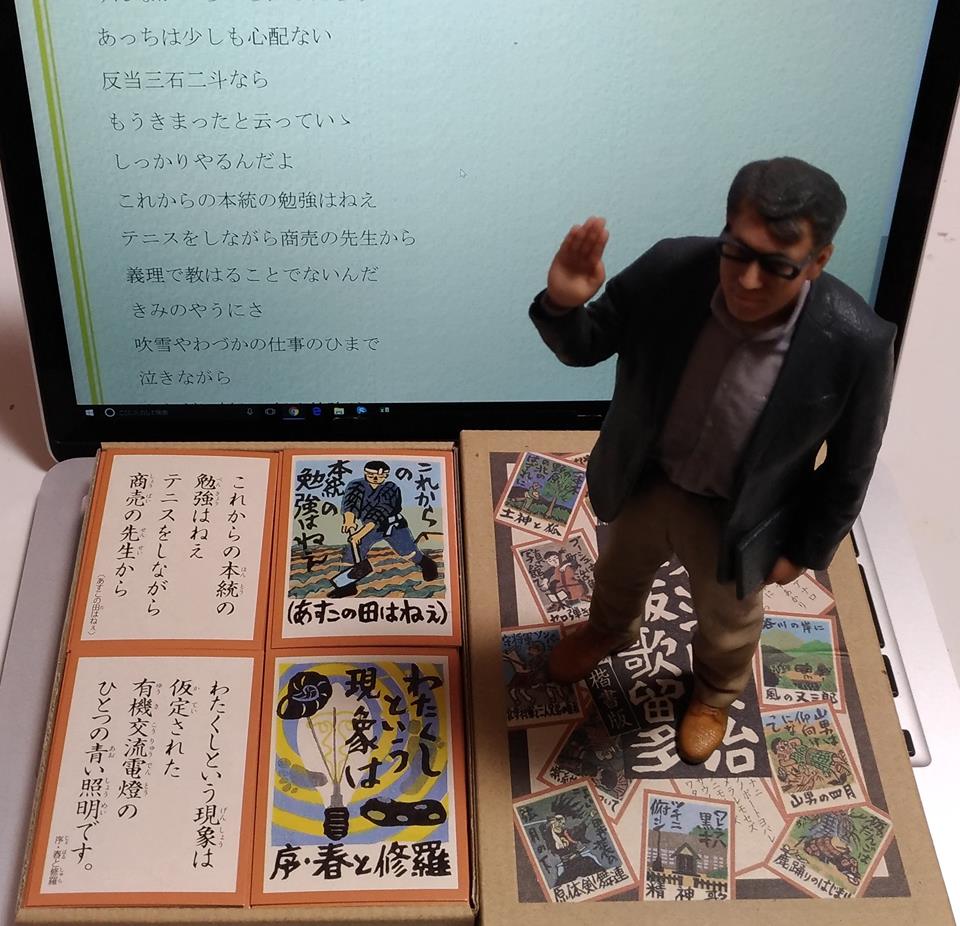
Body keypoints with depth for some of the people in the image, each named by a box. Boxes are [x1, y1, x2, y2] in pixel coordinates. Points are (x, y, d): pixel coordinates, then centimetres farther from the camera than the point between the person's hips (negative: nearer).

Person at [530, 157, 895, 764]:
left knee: (728, 620, 29)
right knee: (622, 570, 33)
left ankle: (715, 692, 64)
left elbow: (849, 466, -15)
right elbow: (587, 348, -12)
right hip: (644, 481, 2)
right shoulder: (669, 270, -28)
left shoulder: (856, 343, -33)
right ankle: (611, 630, 70)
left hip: (736, 516, -2)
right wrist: (562, 305, -34)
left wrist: (806, 550, -4)